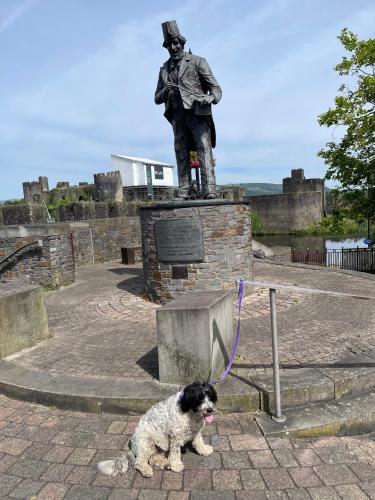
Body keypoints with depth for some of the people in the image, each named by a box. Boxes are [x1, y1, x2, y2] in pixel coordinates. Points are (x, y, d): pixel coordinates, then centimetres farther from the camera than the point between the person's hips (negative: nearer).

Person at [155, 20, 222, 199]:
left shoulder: (197, 62, 8)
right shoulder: (164, 69, 19)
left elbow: (215, 87, 3)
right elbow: (157, 98, 19)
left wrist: (211, 98, -20)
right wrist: (166, 91, -3)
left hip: (198, 113, -4)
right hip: (177, 117, 4)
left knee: (204, 149, -16)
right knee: (181, 155, 1)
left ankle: (209, 190, -23)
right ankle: (183, 194, 1)